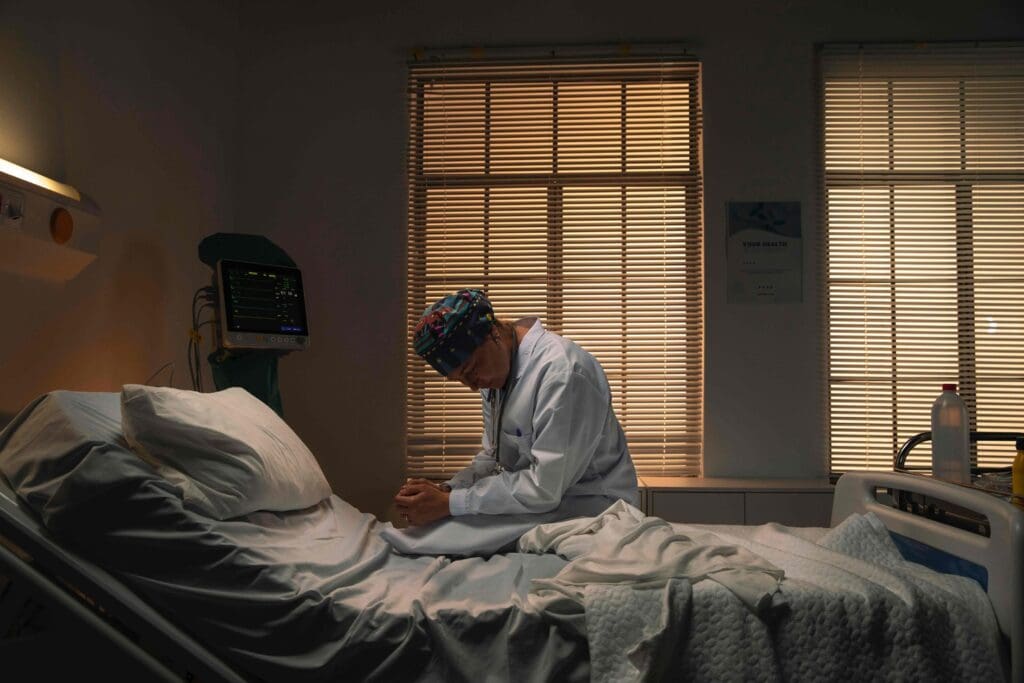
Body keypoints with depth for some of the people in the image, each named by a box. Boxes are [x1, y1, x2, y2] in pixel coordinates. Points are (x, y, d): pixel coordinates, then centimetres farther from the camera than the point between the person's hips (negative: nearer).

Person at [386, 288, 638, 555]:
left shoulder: (562, 372, -25)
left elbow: (545, 488, -27)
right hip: (542, 503, 8)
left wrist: (448, 504, -24)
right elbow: (494, 457, 11)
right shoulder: (496, 370, 4)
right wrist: (447, 490, -8)